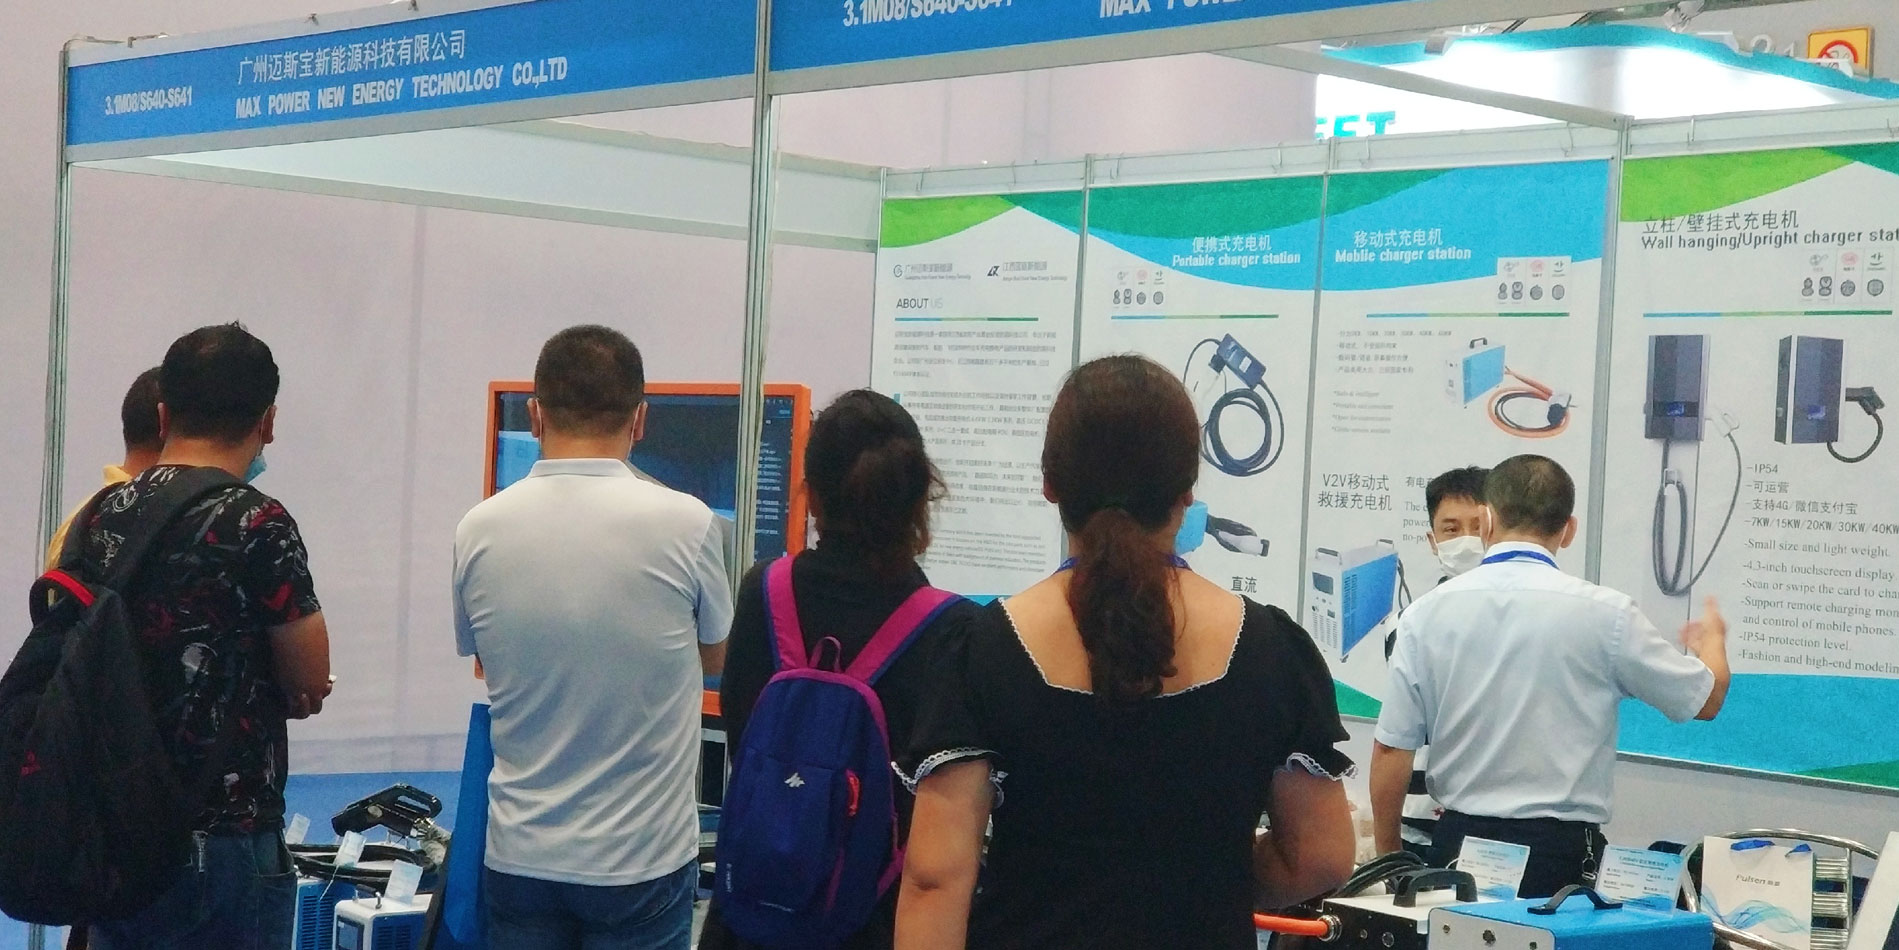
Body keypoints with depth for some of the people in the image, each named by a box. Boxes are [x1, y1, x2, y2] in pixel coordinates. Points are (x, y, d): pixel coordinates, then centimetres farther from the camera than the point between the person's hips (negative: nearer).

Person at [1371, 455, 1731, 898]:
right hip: (1562, 849, -2)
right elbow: (1706, 699, 9)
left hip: (1459, 842, 2)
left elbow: (1391, 749, 2)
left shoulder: (1428, 612, 0)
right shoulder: (1603, 613, -5)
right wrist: (1711, 639, 31)